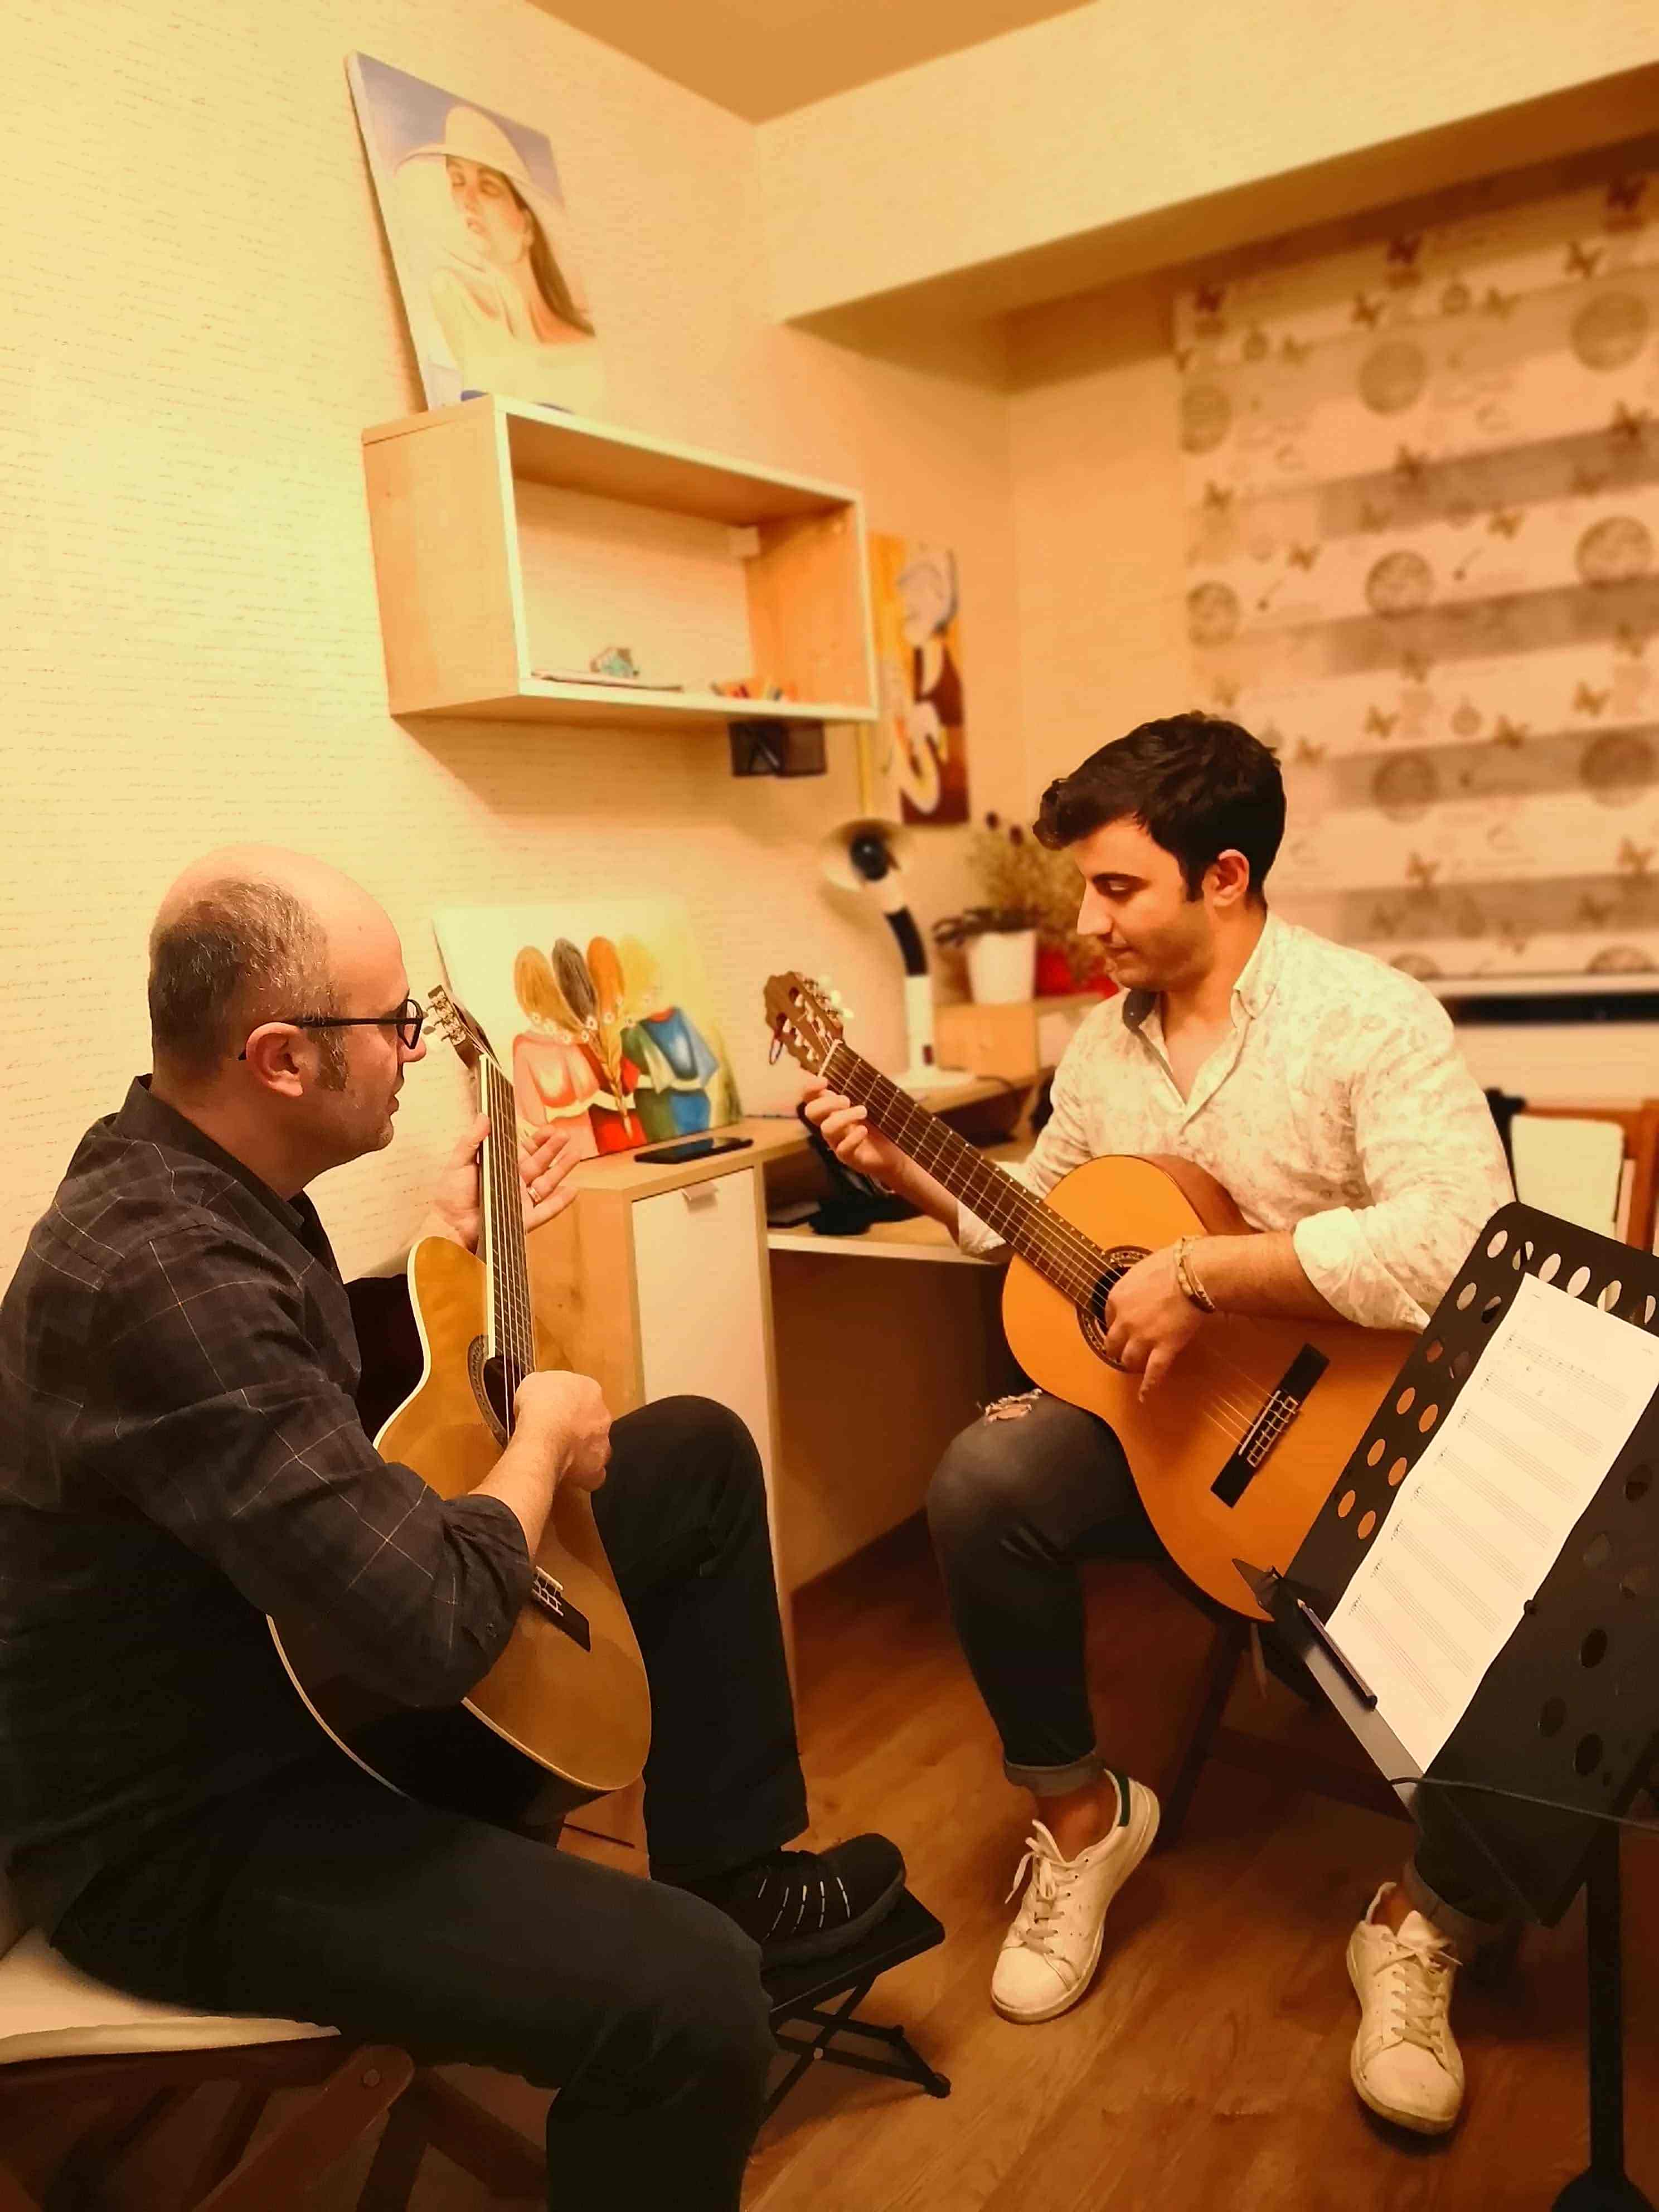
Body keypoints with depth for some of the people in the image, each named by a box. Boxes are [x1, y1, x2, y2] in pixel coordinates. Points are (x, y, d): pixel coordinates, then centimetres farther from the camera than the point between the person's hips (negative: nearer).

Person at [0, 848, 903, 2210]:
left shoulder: (202, 1176, -1)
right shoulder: (158, 1274, -33)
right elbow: (441, 1627, -36)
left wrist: (448, 1242, 8)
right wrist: (547, 1441, -17)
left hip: (298, 1656, 10)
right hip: (187, 1822, -10)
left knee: (701, 1453, 11)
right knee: (693, 1996, -30)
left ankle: (735, 1873, 21)